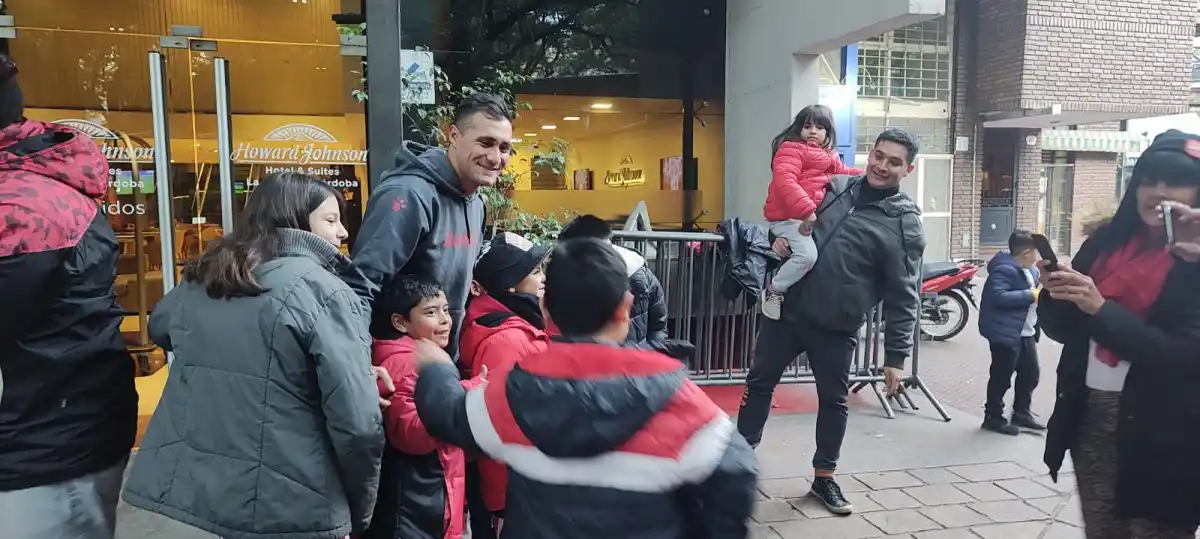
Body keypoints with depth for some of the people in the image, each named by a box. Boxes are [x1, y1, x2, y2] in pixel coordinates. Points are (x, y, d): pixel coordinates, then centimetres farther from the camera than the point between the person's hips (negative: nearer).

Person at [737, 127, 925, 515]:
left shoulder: (905, 223, -9)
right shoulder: (834, 185, 3)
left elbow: (903, 296, -9)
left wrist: (896, 356, -12)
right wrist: (781, 236, -2)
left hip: (835, 329, -3)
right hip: (788, 309, 3)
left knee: (833, 401, 11)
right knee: (759, 382, 11)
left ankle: (824, 478, 30)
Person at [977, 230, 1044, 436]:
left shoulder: (1030, 270, 12)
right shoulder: (1005, 269, -19)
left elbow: (1035, 290, 22)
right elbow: (998, 296, -30)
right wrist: (1031, 295, -26)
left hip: (1025, 333, 10)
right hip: (1006, 332, -10)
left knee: (1031, 373, 17)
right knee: (1002, 376, 0)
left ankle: (1021, 413, 32)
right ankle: (993, 416, 13)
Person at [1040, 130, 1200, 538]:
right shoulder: (1106, 242, 6)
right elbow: (1065, 329, 9)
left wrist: (1101, 309, -23)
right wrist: (1055, 295, -12)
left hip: (1161, 434, -4)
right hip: (1091, 417, 4)